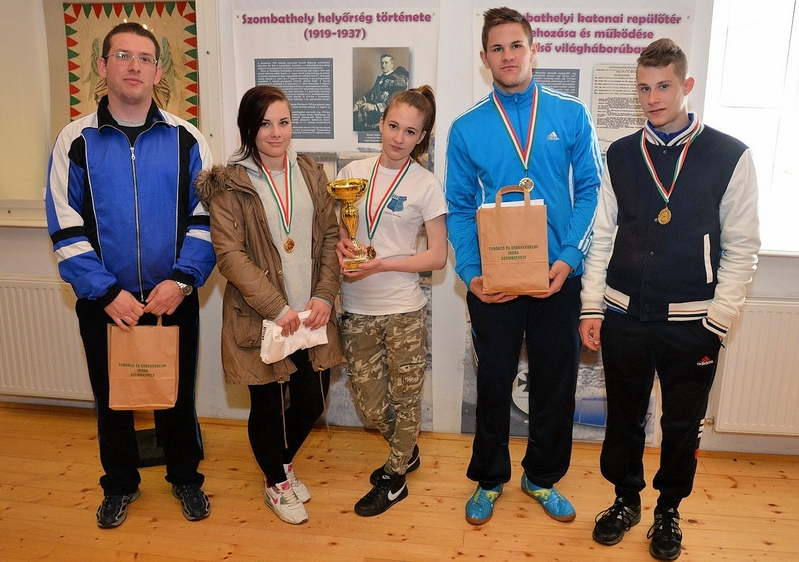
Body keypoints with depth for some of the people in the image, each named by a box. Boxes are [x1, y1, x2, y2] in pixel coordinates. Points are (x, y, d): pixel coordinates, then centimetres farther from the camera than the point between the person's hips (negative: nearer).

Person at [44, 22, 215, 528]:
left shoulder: (186, 140, -2)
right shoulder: (76, 141, -2)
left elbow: (205, 219, -3)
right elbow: (66, 230, -4)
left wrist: (183, 279, -15)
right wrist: (106, 293, -12)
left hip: (174, 298, 0)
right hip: (105, 303, 1)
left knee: (177, 395, 14)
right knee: (111, 399, 16)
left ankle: (186, 478, 37)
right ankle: (121, 484, 40)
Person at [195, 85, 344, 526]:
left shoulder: (310, 173, 6)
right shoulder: (230, 184, -7)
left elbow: (331, 236, 5)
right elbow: (229, 254, -13)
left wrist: (324, 296, -7)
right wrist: (277, 308, -18)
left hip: (311, 314, 4)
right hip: (258, 318, -4)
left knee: (312, 401, 12)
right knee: (268, 404, 11)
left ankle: (284, 462, 44)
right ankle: (275, 483, 39)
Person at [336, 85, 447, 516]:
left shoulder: (426, 185, -5)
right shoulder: (353, 172, 4)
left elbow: (437, 256, -6)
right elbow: (333, 227, 12)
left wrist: (381, 264, -17)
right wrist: (340, 244, -11)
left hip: (403, 309, -3)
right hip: (357, 308, 4)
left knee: (405, 396, 10)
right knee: (368, 400, 11)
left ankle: (394, 478, 33)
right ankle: (406, 452, 41)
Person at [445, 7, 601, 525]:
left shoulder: (571, 115, 1)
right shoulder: (467, 128, 1)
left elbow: (590, 190, -1)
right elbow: (460, 207, -1)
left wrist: (569, 256, -14)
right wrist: (470, 271, -13)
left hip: (559, 276, 1)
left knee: (556, 383, 13)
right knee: (494, 381, 13)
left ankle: (543, 477, 36)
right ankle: (489, 479, 35)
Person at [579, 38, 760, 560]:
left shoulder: (730, 156, -3)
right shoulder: (620, 155, 4)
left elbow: (741, 247, -3)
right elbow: (602, 237, 5)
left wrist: (718, 320, -8)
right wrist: (592, 307, 1)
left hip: (692, 322, -1)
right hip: (624, 315, 2)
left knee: (683, 426, 13)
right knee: (624, 418, 14)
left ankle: (669, 509, 36)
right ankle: (626, 498, 37)